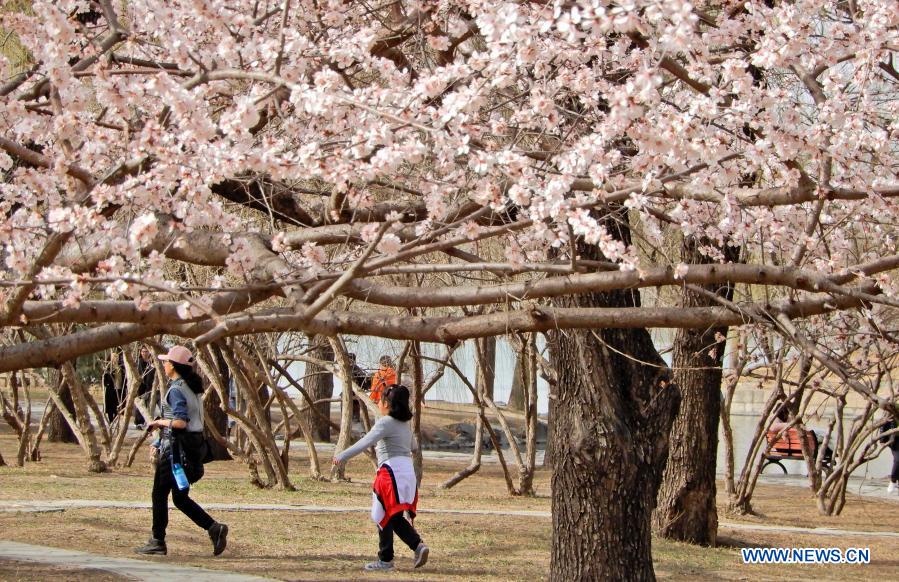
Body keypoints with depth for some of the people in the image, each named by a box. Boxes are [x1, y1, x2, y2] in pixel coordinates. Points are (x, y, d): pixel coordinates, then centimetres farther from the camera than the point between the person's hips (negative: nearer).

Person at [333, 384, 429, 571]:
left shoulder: (386, 423, -10)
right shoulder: (405, 424, 16)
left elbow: (365, 442, -22)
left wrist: (343, 456, -22)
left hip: (392, 470, -9)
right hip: (408, 470, 9)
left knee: (385, 517, 1)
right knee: (395, 517, 14)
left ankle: (385, 560, 6)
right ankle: (418, 545, -5)